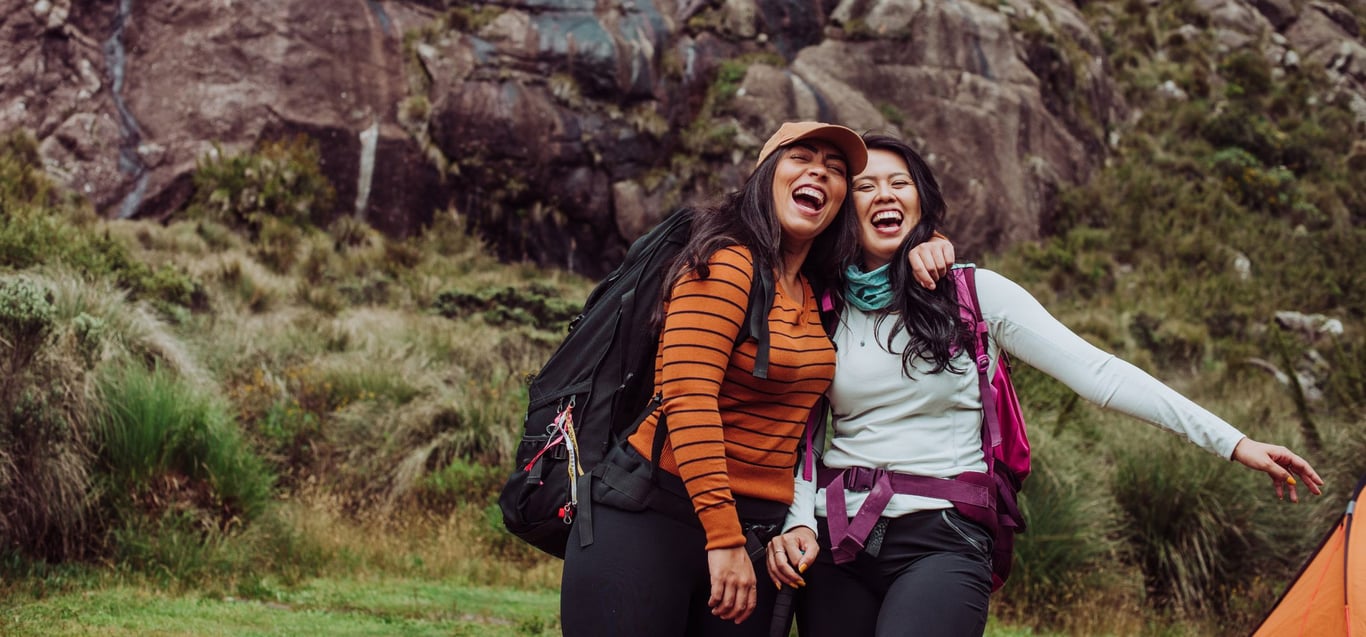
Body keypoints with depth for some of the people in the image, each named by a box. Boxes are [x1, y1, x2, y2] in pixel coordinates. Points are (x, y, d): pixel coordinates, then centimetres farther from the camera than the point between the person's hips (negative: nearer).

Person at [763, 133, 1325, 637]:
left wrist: (1232, 442, -8)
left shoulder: (973, 293, 1)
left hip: (942, 540, -3)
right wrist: (798, 521, -9)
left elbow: (1095, 372, -3)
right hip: (836, 540, 3)